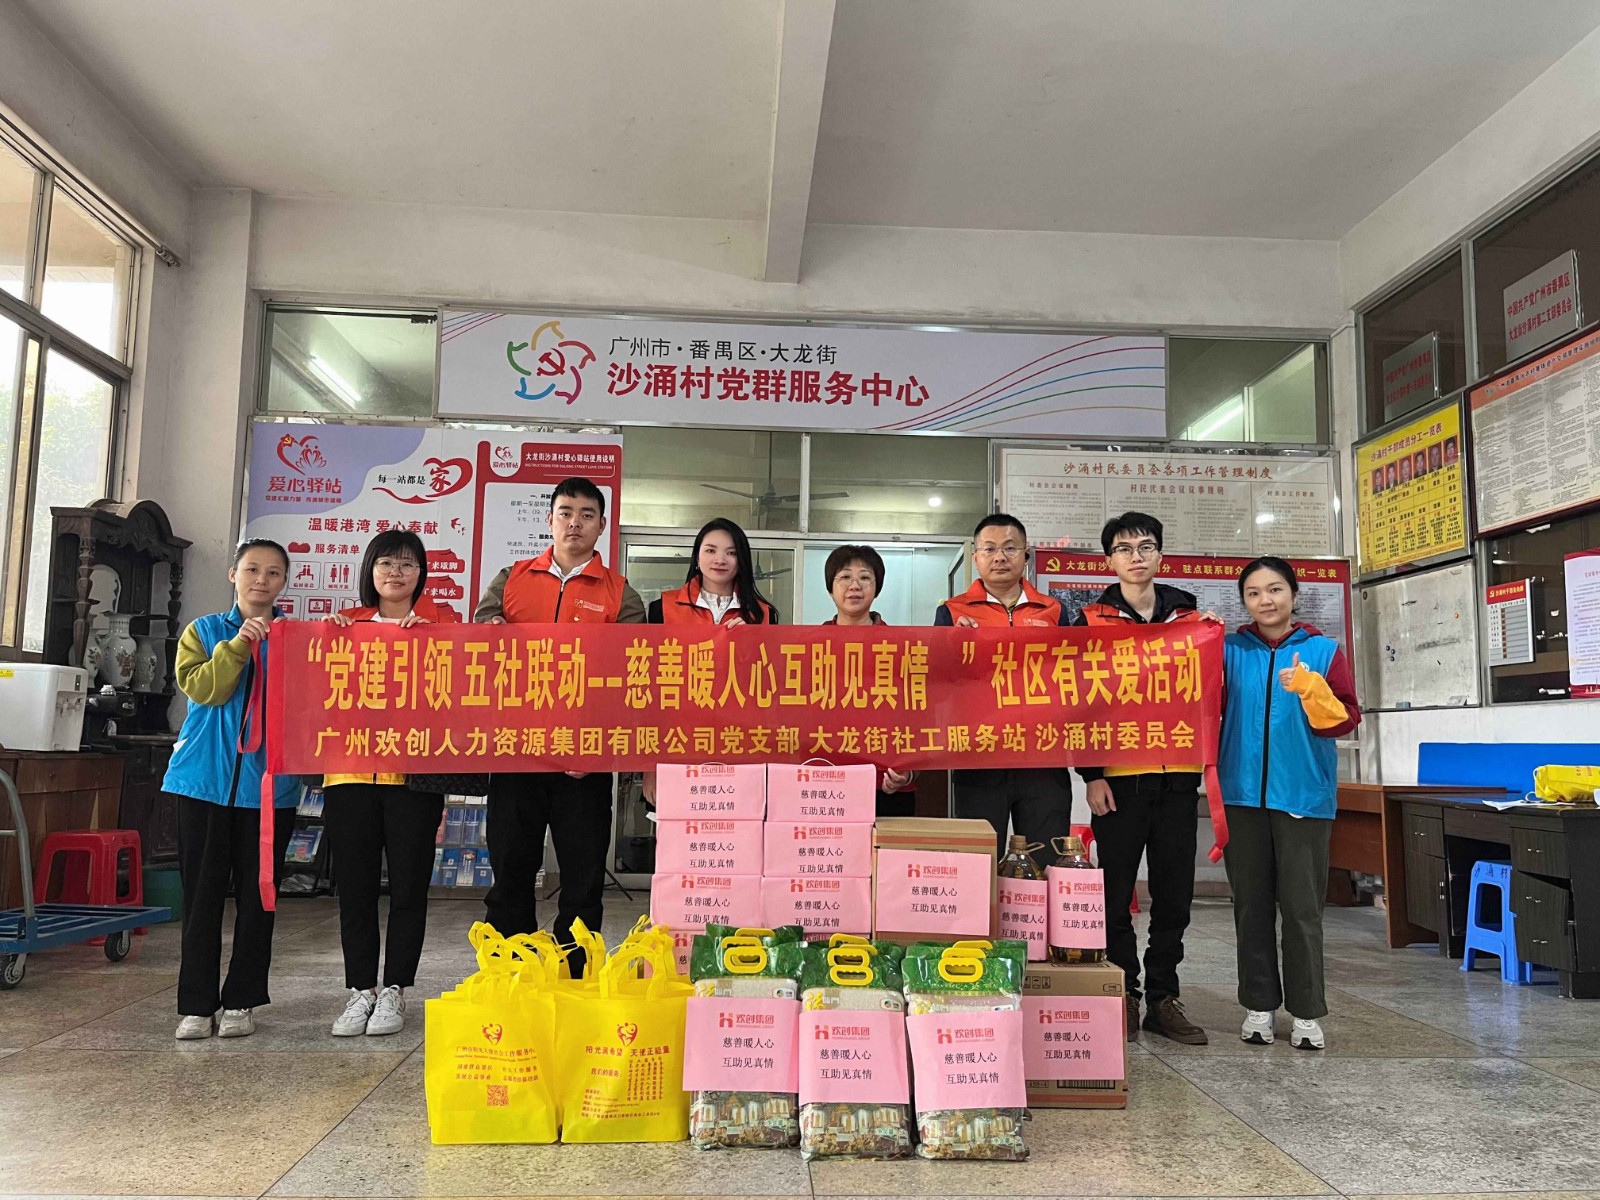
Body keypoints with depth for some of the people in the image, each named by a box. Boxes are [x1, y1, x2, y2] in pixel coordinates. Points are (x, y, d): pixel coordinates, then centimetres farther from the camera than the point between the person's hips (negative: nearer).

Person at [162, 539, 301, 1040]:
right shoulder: (204, 631, 9)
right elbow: (200, 687, -6)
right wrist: (238, 644, -16)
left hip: (270, 782, 0)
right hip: (205, 777, 0)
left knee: (257, 895, 5)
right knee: (202, 892, 4)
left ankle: (241, 1000, 17)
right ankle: (196, 1004, 12)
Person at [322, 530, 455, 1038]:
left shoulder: (441, 623, 6)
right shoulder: (347, 625, 14)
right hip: (350, 768, 3)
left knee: (408, 884, 4)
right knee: (355, 884, 7)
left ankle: (394, 990, 15)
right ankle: (361, 990, 18)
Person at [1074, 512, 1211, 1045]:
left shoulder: (1190, 615, 12)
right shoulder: (1092, 621, 3)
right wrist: (1091, 775, -7)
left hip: (1177, 775, 3)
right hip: (1118, 776, -3)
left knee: (1175, 892, 8)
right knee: (1116, 891, 2)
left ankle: (1163, 997, 20)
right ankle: (1123, 997, 15)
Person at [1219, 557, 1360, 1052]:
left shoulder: (1324, 650, 3)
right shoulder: (1231, 650, 6)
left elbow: (1345, 719, -3)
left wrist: (1310, 689, -21)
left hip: (1303, 795, -1)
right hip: (1243, 794, 2)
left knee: (1302, 906, 4)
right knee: (1251, 904, 9)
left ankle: (1307, 1013, 15)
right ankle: (1259, 1006, 19)